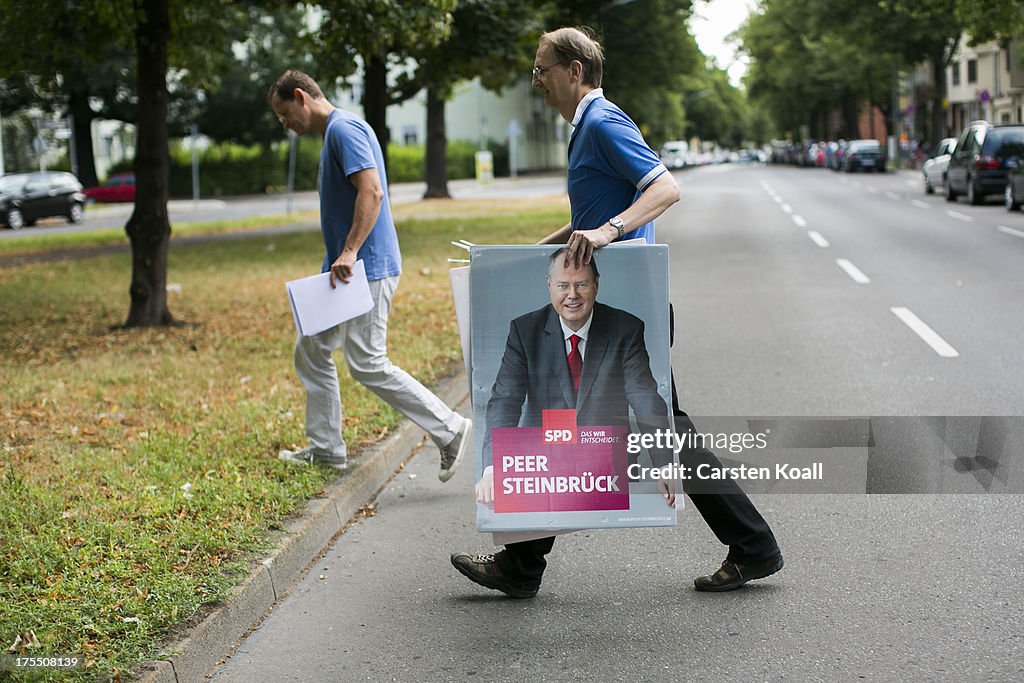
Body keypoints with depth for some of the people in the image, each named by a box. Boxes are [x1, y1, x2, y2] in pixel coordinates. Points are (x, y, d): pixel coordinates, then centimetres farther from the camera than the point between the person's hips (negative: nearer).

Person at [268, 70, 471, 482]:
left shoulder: (344, 129, -14)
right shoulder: (333, 134, 18)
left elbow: (372, 191, -26)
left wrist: (350, 252, -29)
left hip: (365, 269, -11)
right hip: (344, 271, 11)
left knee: (368, 365, -9)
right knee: (310, 352, 14)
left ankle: (450, 430, -3)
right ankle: (326, 449, 21)